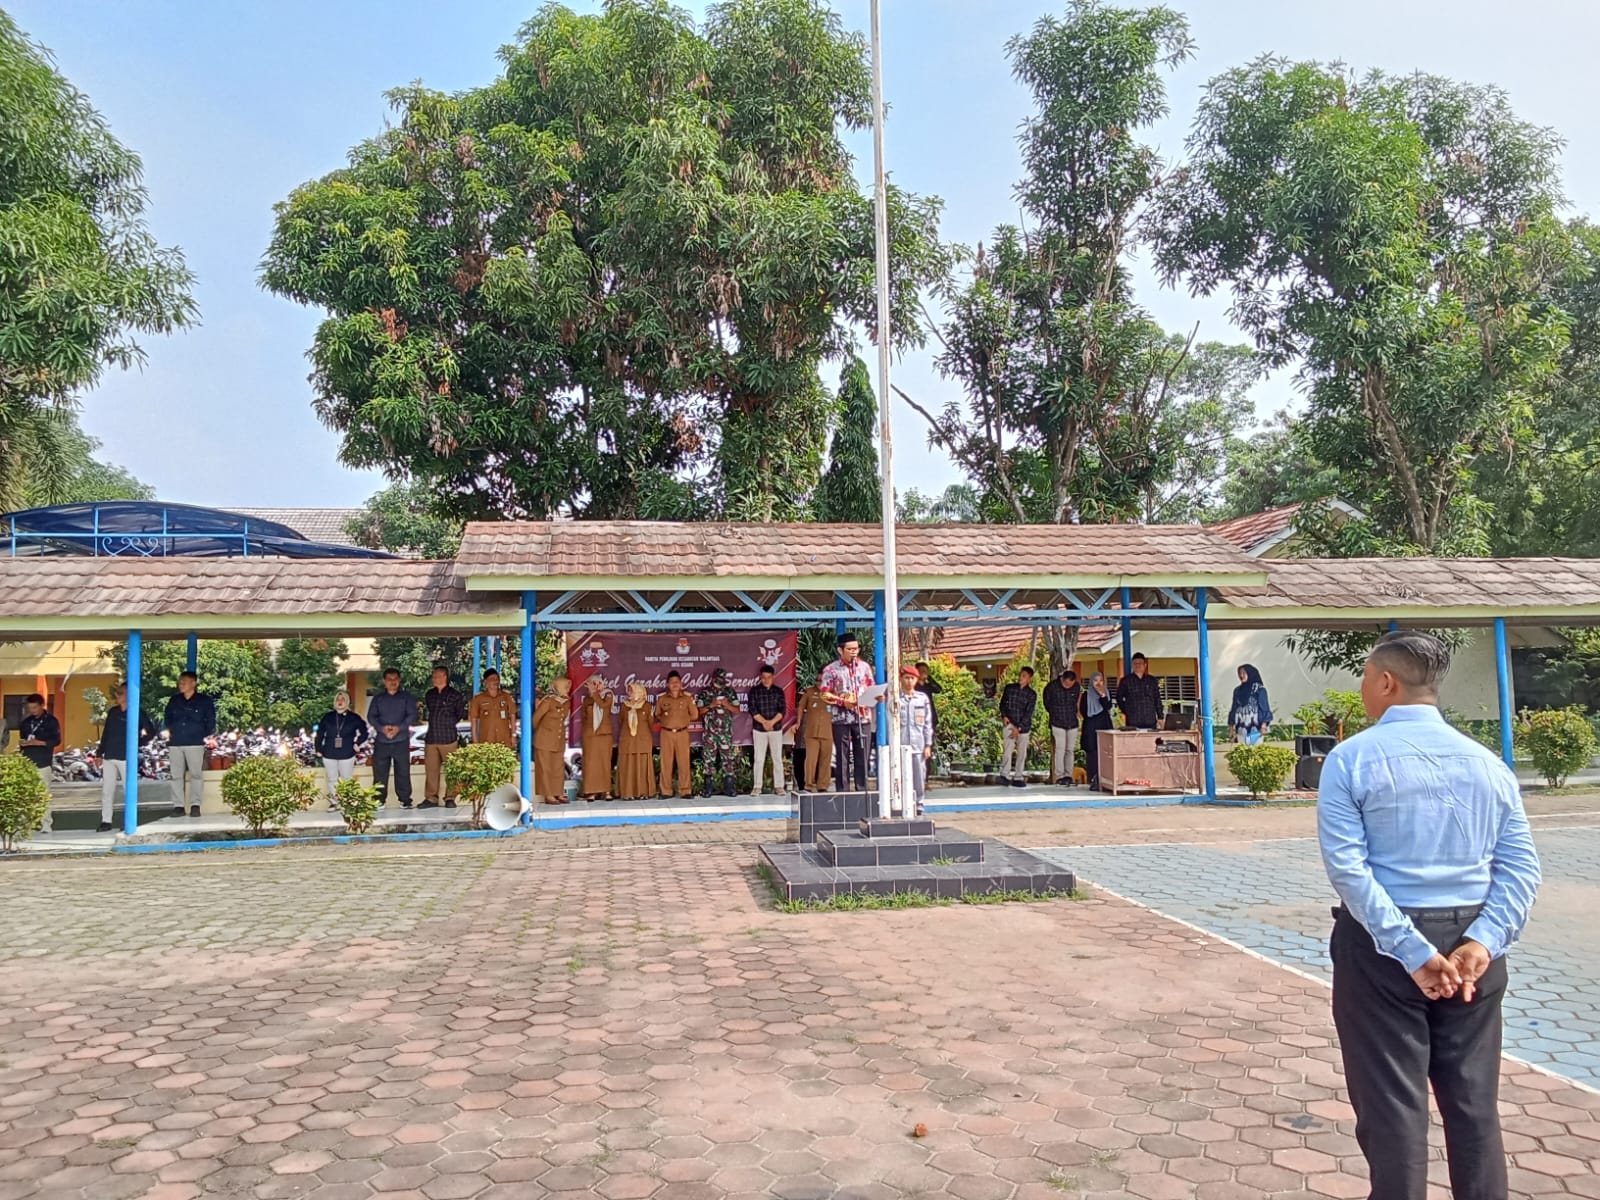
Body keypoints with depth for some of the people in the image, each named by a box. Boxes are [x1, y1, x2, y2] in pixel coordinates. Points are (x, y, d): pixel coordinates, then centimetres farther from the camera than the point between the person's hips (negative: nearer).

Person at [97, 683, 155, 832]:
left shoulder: (137, 713, -2)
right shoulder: (112, 712, 12)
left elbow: (151, 732, -1)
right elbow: (105, 733, 14)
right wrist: (101, 753, 11)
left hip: (127, 757, -5)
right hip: (109, 757, 5)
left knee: (129, 790, -1)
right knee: (106, 790, 3)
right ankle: (106, 821, 8)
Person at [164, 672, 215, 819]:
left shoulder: (204, 701, 2)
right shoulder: (174, 700, 12)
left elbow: (210, 721, 4)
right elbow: (168, 718, 23)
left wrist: (205, 736, 1)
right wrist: (170, 732, 13)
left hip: (195, 743, -3)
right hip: (175, 743, 3)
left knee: (196, 774, -4)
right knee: (177, 775, 3)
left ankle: (195, 805, 0)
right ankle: (178, 805, 6)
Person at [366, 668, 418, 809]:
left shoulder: (407, 697, 7)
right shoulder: (377, 698, 13)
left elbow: (412, 715, -1)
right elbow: (371, 716, 5)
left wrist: (399, 727, -16)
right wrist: (381, 728, -14)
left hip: (401, 740, -2)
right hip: (381, 741, 2)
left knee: (403, 771, -1)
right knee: (379, 771, 1)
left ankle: (405, 800, 4)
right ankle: (379, 800, 8)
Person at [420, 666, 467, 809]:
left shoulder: (455, 695, 3)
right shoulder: (429, 694, 15)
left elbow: (461, 714, 9)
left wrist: (449, 722, 8)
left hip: (449, 738, -4)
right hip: (431, 737, 4)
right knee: (431, 769, 2)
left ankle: (450, 798, 3)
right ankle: (431, 798, 9)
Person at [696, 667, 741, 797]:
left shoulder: (730, 692, 9)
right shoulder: (704, 692, 5)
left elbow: (737, 710, 8)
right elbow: (699, 710, 2)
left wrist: (727, 705, -10)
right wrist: (711, 705, -13)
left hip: (726, 731, 1)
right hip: (709, 731, -1)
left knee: (728, 757, -1)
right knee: (708, 757, -1)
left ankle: (728, 787, 3)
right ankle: (709, 787, 5)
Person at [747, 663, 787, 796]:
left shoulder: (779, 691, 7)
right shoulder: (754, 691, 3)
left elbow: (783, 710, -1)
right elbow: (752, 709, -5)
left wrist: (772, 722, -14)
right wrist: (764, 722, -16)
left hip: (776, 729, 1)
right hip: (759, 730, -1)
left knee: (777, 758, 1)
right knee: (758, 759, 0)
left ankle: (779, 786, 4)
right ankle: (756, 787, 4)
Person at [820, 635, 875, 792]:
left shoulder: (864, 667, 10)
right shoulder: (831, 669, -1)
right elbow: (825, 694, -4)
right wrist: (843, 701, -15)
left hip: (863, 717, 3)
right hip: (841, 719, -3)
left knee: (862, 756, 4)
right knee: (842, 757, 0)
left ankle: (862, 791, 10)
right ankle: (843, 792, 5)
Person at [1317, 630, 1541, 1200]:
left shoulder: (1352, 758, -9)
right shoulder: (1489, 763, 5)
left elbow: (1347, 866, -17)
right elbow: (1521, 868, -2)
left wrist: (1409, 949, -16)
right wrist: (1482, 940, -10)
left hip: (1382, 942, -4)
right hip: (1469, 942, 4)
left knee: (1392, 1102, 6)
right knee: (1474, 1101, 16)